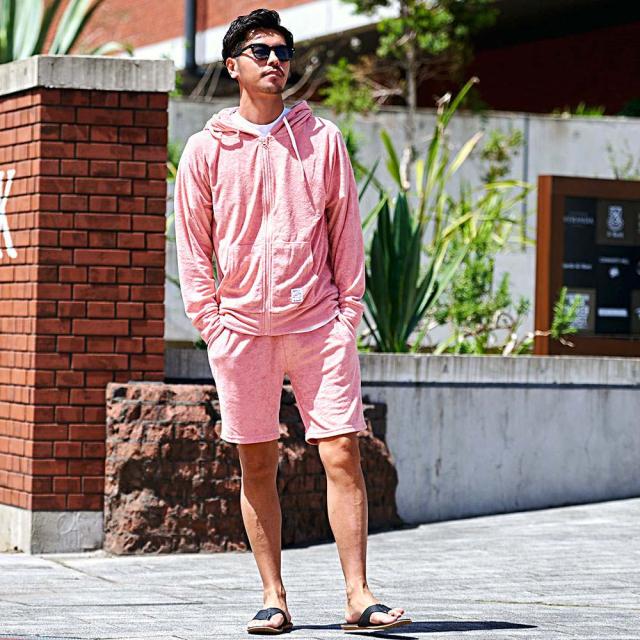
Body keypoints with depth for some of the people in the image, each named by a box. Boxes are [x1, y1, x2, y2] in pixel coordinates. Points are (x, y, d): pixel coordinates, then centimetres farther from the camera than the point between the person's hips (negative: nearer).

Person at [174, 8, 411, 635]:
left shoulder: (323, 139, 8)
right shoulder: (207, 149, 6)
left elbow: (346, 230, 10)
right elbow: (192, 243, 8)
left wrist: (348, 308, 3)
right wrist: (209, 320, 1)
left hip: (319, 322, 0)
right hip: (241, 326, 0)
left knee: (342, 455, -7)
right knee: (257, 466, 3)